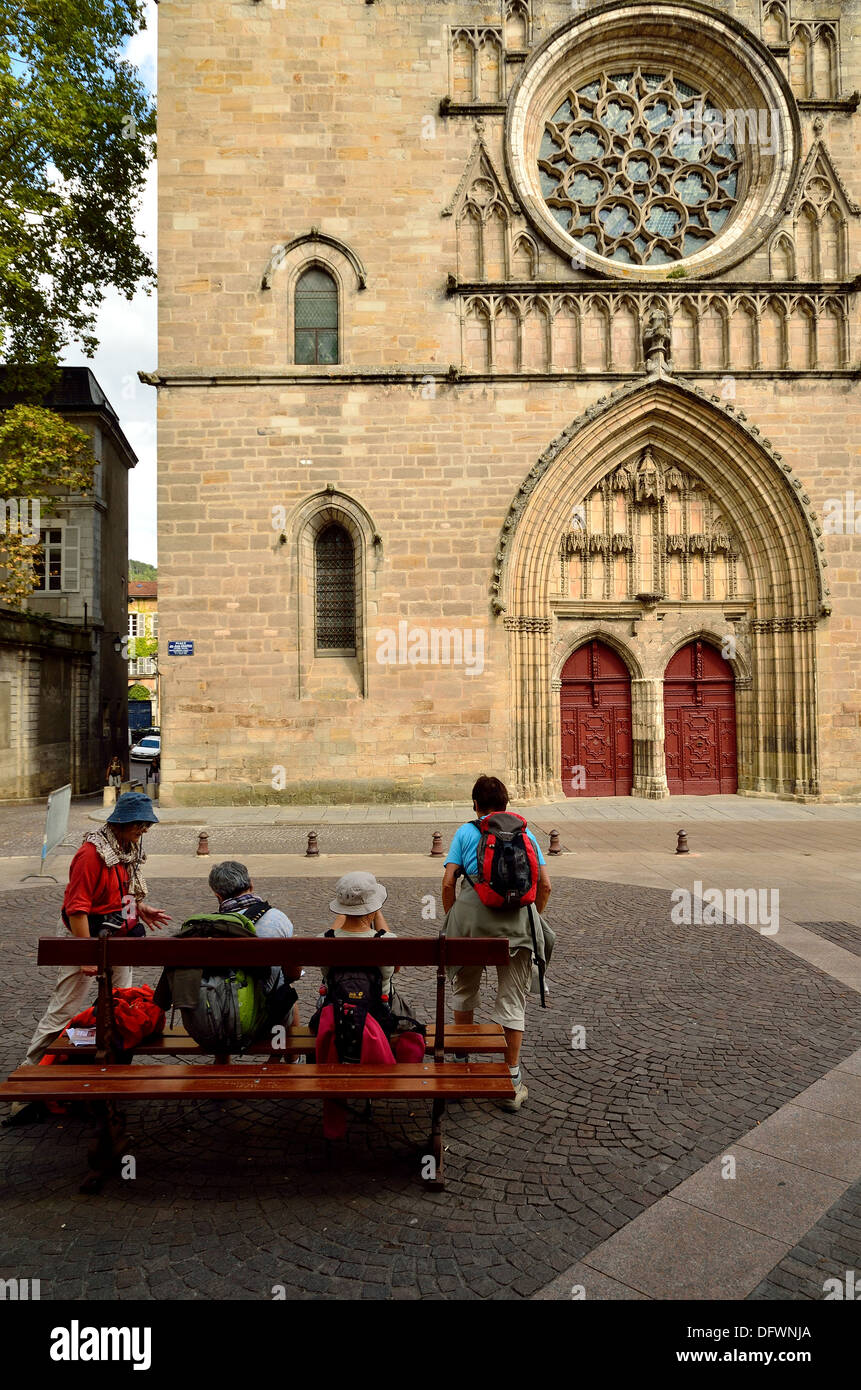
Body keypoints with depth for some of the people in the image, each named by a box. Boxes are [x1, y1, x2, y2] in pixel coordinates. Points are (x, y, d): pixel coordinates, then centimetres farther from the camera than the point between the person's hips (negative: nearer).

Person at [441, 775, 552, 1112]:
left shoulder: (465, 832, 6)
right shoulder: (525, 834, 11)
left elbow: (448, 883, -2)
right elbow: (545, 885, 5)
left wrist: (452, 920, 11)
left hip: (471, 918, 0)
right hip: (516, 922, 1)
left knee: (464, 992, 22)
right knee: (512, 1002, 9)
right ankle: (512, 1083, 14)